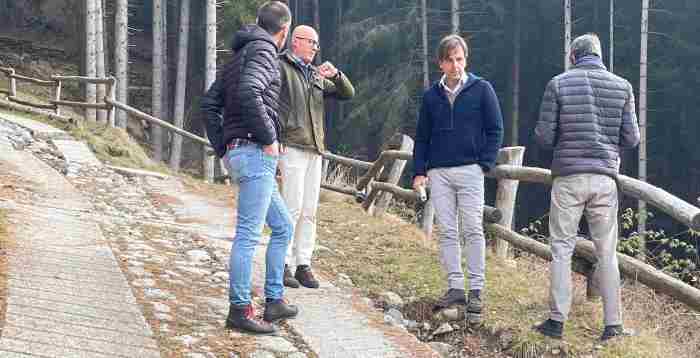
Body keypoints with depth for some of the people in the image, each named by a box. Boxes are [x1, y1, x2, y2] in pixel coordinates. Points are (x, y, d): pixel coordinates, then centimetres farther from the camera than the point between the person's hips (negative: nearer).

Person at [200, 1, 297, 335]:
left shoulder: (238, 56, 21)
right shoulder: (263, 50, -7)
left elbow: (209, 102, 21)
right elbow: (248, 93, -26)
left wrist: (222, 147, 18)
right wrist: (269, 138, -18)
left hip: (237, 153, 10)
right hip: (255, 153, -10)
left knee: (283, 226, 17)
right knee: (249, 233, -7)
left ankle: (274, 301, 19)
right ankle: (240, 310, -4)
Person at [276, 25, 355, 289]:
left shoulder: (317, 76, 21)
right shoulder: (281, 67, 0)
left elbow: (348, 94, 16)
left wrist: (336, 75, -3)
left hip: (314, 149, 7)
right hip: (291, 146, -7)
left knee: (309, 210, 5)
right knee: (292, 207, -11)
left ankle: (303, 264, 9)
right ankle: (282, 265, -6)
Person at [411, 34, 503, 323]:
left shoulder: (481, 90, 3)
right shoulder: (431, 96, 12)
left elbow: (495, 130, 3)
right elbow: (422, 137, 15)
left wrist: (485, 164, -5)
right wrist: (419, 172, 7)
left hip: (470, 170, -3)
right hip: (438, 172, 3)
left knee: (473, 230, -5)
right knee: (447, 231, 3)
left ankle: (476, 290, -2)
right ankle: (455, 287, 9)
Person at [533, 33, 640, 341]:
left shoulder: (558, 84, -2)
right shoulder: (622, 87, 4)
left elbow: (544, 137, -4)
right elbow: (631, 139, 3)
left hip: (568, 177, -1)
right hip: (605, 177, 2)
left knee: (562, 249, 5)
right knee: (607, 252, 7)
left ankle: (557, 321, 3)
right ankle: (613, 324, 7)